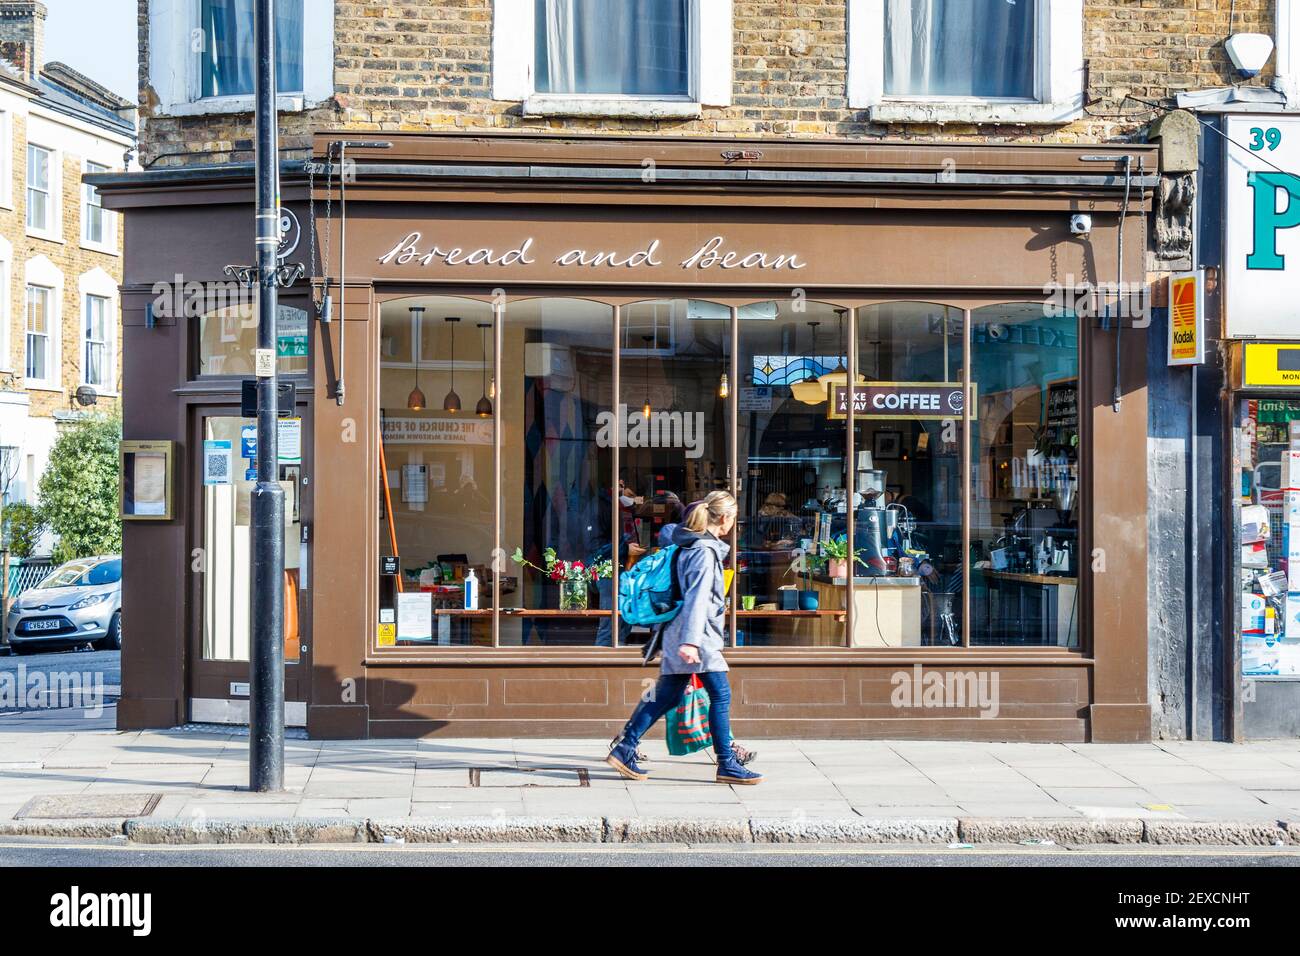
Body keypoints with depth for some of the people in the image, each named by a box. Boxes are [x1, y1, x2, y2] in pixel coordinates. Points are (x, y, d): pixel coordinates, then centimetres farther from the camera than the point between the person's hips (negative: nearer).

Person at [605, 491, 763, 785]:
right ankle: (727, 764, 0)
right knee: (721, 696, -4)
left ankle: (625, 750, 8)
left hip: (678, 635, 10)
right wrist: (691, 640, -29)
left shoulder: (691, 545, 16)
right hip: (698, 636, -10)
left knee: (667, 697, 10)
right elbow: (698, 597, -21)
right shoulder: (705, 551, -13)